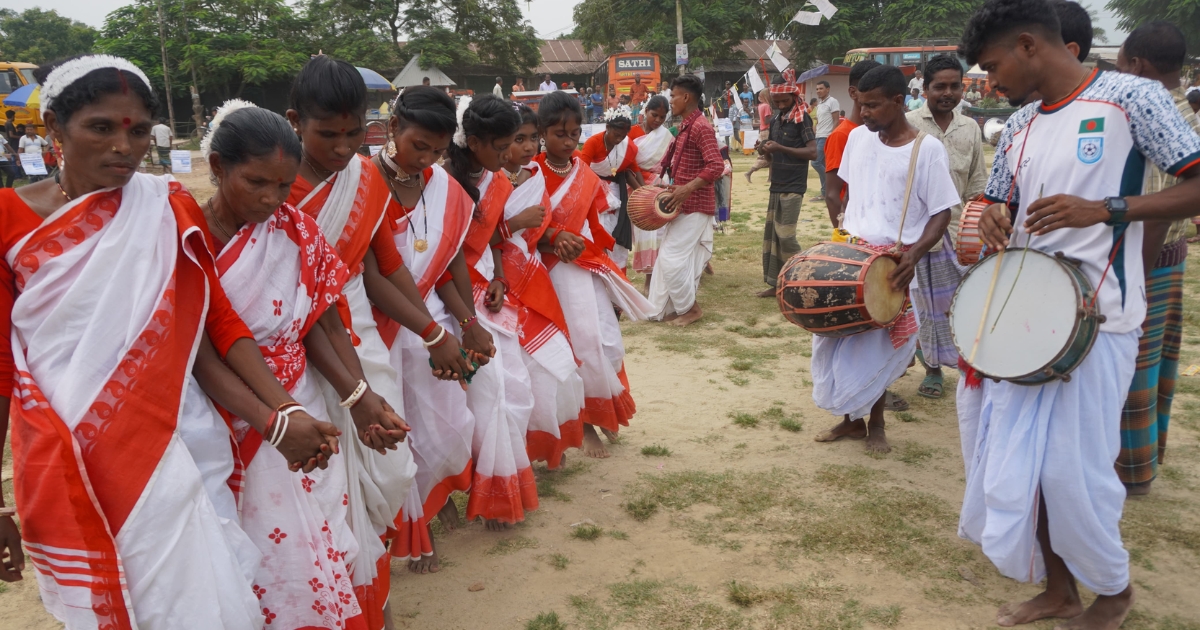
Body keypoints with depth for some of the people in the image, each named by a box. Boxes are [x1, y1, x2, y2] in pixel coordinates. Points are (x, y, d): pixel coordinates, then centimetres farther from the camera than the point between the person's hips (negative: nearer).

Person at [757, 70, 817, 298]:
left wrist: (781, 148, -25)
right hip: (776, 185, 8)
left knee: (785, 235, -10)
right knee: (771, 234, 8)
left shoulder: (802, 119, -9)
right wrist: (765, 150, -2)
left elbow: (813, 152, -18)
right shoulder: (776, 121, 13)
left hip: (793, 187, -8)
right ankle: (776, 283, 15)